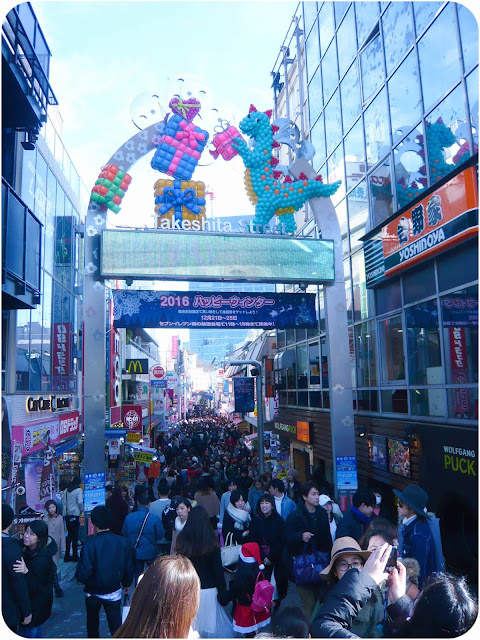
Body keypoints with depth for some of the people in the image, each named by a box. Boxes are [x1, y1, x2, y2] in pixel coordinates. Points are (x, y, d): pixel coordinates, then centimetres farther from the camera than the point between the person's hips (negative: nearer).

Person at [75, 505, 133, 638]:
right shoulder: (122, 542, -13)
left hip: (93, 593, -1)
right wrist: (126, 584, 16)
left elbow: (83, 573, -24)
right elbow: (129, 568, -3)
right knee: (116, 625, 10)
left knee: (92, 624, 24)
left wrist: (79, 575, 0)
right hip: (114, 592, 1)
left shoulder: (90, 543, -23)